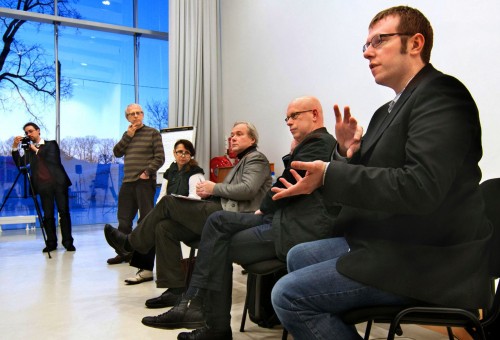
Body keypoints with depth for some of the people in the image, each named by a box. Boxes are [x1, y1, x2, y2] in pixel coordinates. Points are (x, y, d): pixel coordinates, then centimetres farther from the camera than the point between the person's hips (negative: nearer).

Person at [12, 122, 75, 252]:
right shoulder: (29, 149, 16)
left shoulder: (51, 144, 10)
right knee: (48, 215, 1)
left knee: (64, 212, -4)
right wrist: (15, 147, -7)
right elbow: (20, 163, 3)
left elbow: (54, 159, -6)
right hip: (43, 185, 2)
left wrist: (36, 150, 0)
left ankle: (68, 242, 1)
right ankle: (51, 243, 9)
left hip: (58, 182, -2)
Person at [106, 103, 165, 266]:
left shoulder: (152, 133, 2)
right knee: (124, 219, 11)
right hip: (127, 182, 6)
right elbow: (117, 153, 8)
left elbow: (160, 157, -4)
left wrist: (147, 172, -13)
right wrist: (128, 135, 0)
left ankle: (147, 254, 0)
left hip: (145, 182, -6)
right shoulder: (127, 134, 19)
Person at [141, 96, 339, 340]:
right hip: (285, 217, 10)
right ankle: (194, 304, -3)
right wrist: (293, 153, 6)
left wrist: (264, 209, 0)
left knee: (223, 247, -4)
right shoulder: (313, 143, 19)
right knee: (219, 221, 1)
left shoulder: (319, 142, -12)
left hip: (301, 229, -10)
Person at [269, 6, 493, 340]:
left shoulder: (441, 96, -15)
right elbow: (369, 176, 15)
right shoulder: (390, 110, 13)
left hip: (426, 258, -10)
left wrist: (330, 174, -28)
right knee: (298, 257, 19)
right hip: (387, 241, 10)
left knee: (288, 295, -16)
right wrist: (348, 151, -5)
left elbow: (420, 187, -28)